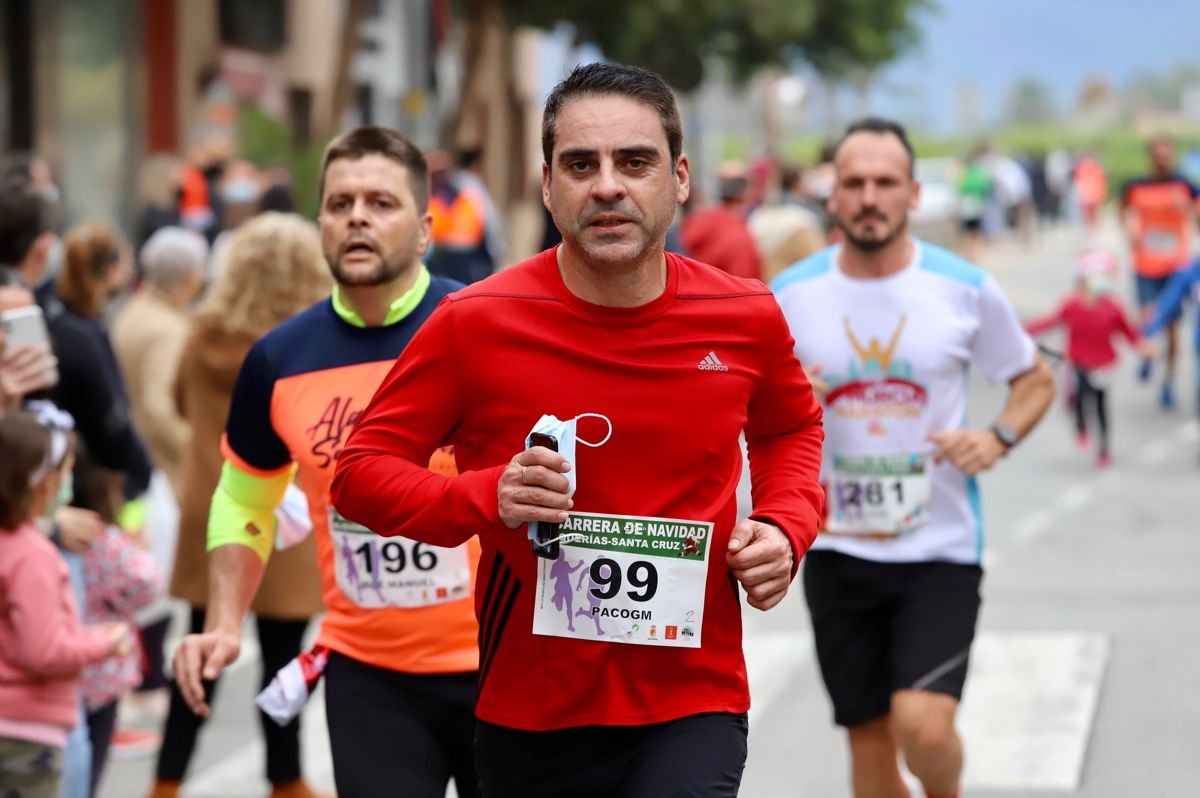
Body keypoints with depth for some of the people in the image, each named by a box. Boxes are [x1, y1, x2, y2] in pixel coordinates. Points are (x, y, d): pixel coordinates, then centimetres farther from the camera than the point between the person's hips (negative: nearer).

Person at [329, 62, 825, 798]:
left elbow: (792, 429, 20)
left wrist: (785, 528, 1)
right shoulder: (475, 323, -8)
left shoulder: (746, 318, -1)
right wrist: (486, 498, -18)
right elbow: (360, 470, -1)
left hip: (693, 704, 0)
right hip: (527, 713, 0)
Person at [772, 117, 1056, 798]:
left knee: (924, 727, -17)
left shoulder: (966, 289, -4)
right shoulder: (792, 295, -1)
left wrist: (999, 438, -9)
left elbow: (1037, 380, 10)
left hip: (940, 547, -2)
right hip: (837, 552, 2)